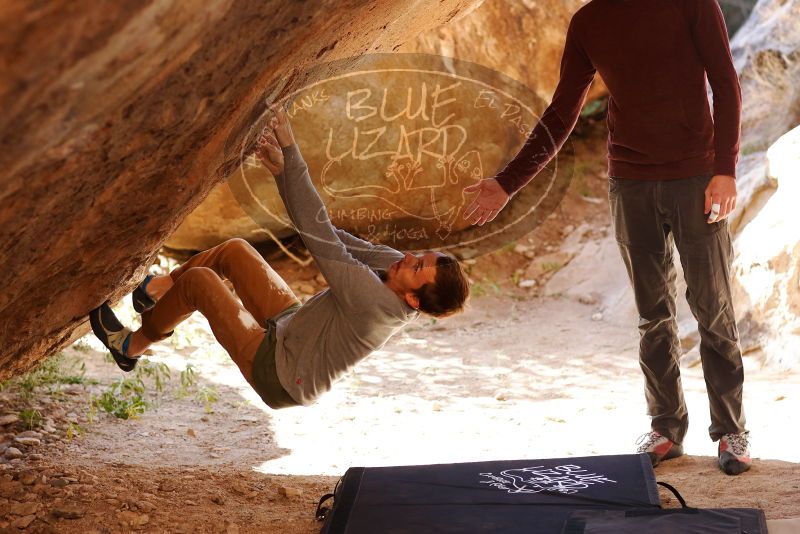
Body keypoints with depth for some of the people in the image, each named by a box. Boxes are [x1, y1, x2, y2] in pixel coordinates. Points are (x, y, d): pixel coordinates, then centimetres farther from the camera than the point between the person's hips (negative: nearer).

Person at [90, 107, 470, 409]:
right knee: (235, 250, 9)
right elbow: (325, 232, -6)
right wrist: (282, 170, -11)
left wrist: (290, 149, -35)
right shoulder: (393, 267, -13)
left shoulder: (374, 300, -37)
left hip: (278, 377, -8)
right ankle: (158, 292, 30)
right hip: (292, 327, 8)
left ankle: (132, 346, 17)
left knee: (198, 280, -7)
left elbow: (316, 232, -37)